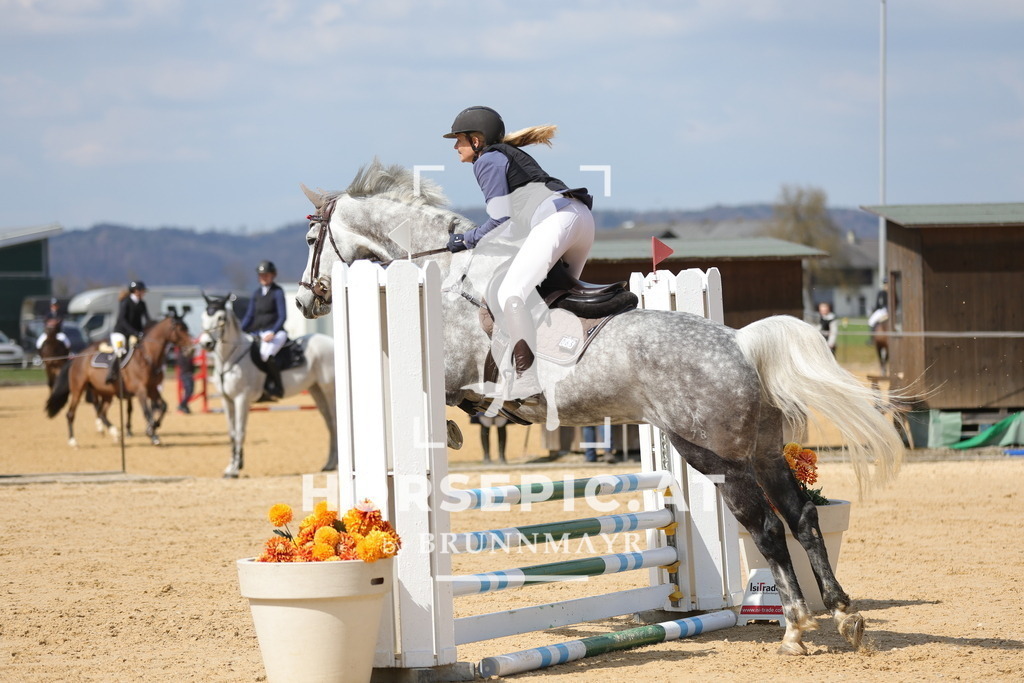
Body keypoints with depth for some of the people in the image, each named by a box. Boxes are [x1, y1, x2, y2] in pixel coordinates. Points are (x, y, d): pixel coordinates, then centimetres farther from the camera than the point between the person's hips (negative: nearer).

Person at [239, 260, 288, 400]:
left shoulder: (277, 292, -1)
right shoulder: (257, 293, 17)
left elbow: (282, 316, -8)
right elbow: (249, 315, 17)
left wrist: (273, 333, -21)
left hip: (274, 332, -7)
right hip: (256, 333, 7)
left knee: (267, 354, -34)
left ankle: (277, 388, -23)